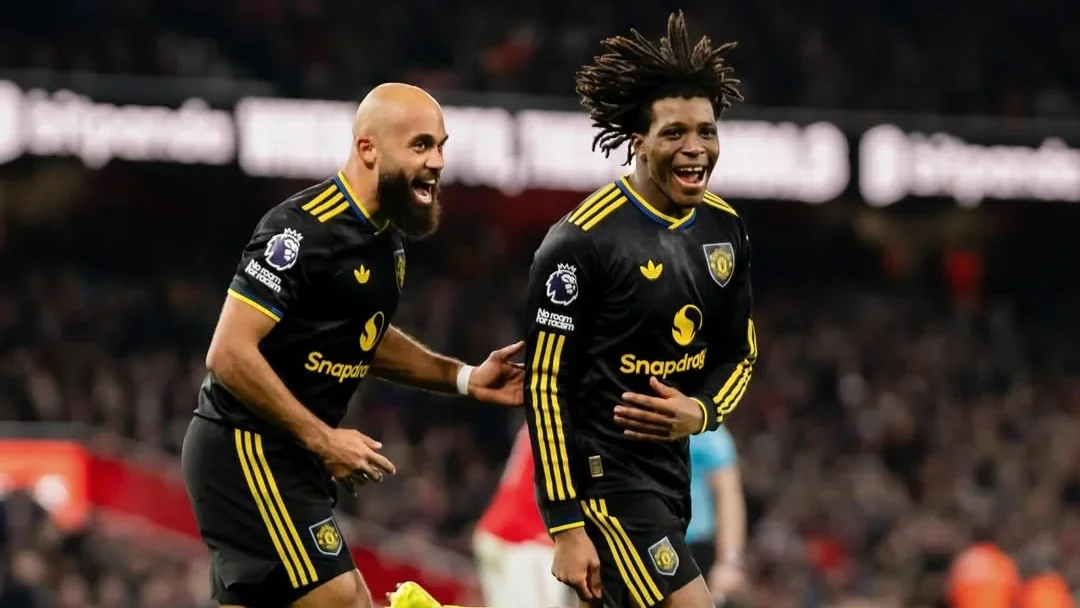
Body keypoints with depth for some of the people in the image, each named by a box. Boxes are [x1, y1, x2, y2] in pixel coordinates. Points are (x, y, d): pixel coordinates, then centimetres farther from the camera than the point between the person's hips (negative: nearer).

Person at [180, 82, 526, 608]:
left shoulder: (386, 235, 9)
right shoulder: (305, 230, -20)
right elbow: (230, 354, -23)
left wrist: (464, 378, 14)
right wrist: (323, 440, -20)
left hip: (288, 460, 10)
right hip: (247, 453, -10)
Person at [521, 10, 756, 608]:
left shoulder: (724, 229, 6)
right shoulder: (582, 242, -15)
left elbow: (740, 353, 18)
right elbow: (545, 386, -14)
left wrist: (700, 413, -5)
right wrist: (565, 527, -17)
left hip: (670, 472, 8)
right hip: (603, 476, -8)